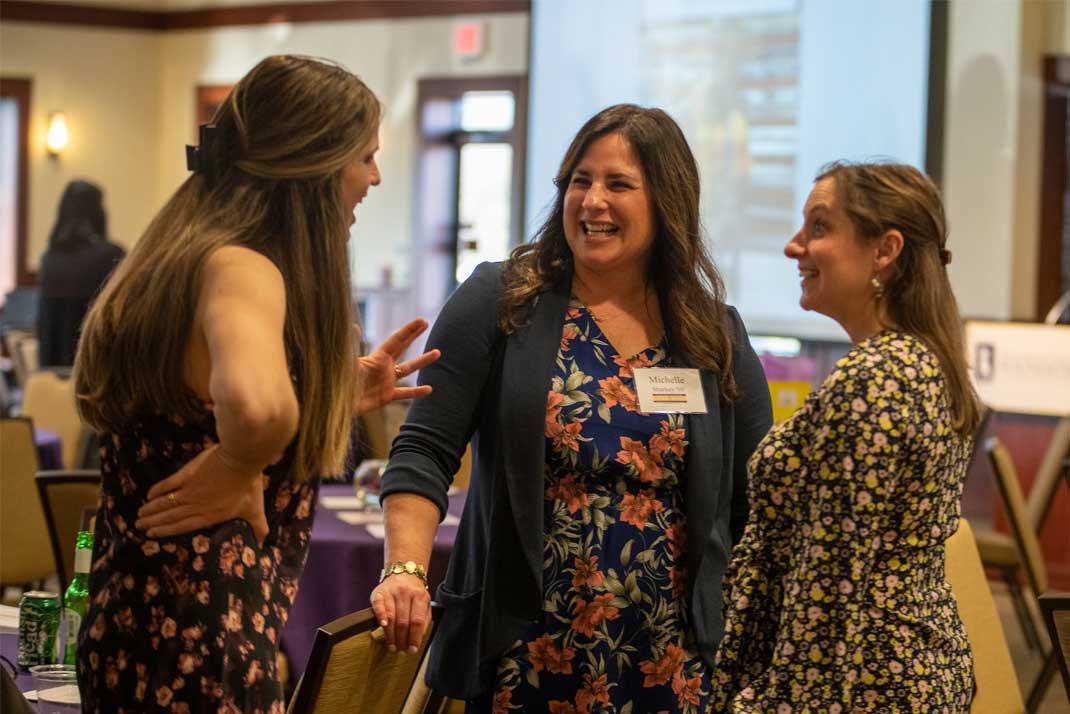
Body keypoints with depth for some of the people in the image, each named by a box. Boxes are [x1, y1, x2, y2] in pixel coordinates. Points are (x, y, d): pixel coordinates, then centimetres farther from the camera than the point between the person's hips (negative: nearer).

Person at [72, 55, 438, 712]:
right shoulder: (240, 270, -19)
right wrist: (236, 473, -22)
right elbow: (256, 406, -42)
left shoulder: (185, 262, 11)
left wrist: (340, 396, 17)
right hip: (199, 649, -10)